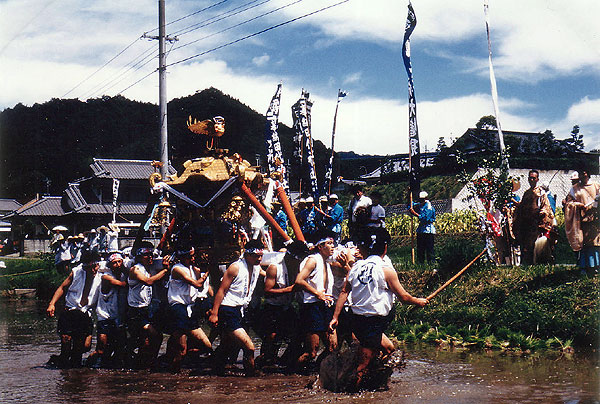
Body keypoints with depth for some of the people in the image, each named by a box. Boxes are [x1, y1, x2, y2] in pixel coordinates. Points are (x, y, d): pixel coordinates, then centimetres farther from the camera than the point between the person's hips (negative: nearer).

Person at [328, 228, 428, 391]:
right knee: (362, 367, 0)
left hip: (356, 320, 8)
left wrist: (335, 317, 8)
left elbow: (344, 292, 5)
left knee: (388, 348, 24)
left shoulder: (356, 266, 5)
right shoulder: (386, 270, -12)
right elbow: (404, 297, -6)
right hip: (373, 322, -7)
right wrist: (419, 301, 13)